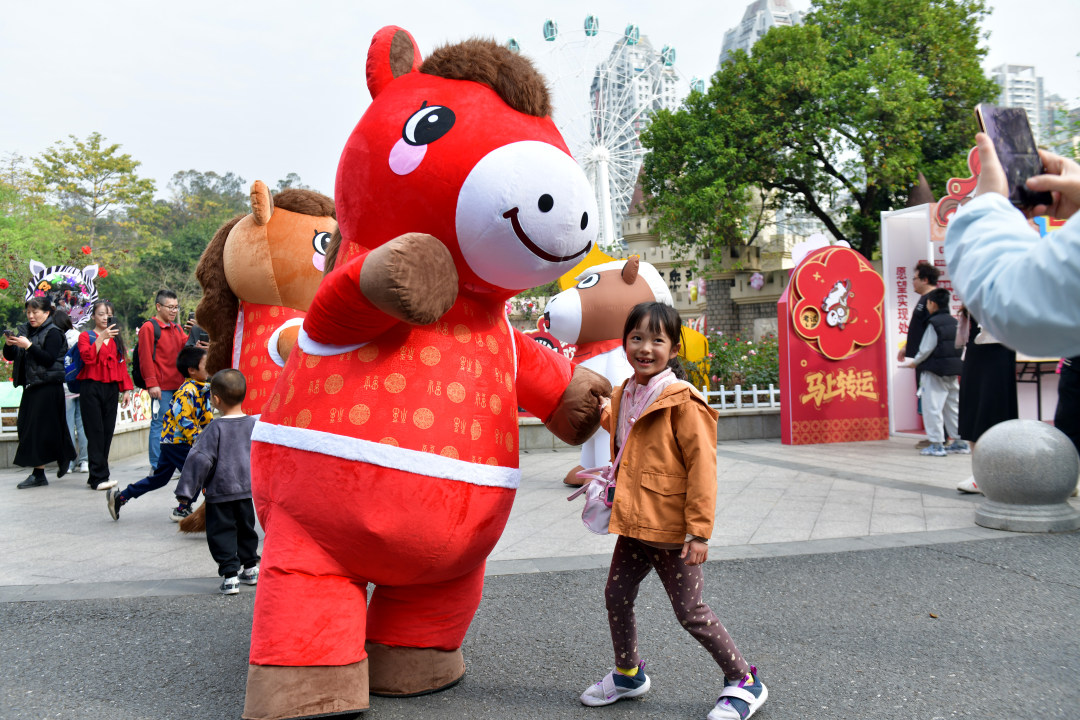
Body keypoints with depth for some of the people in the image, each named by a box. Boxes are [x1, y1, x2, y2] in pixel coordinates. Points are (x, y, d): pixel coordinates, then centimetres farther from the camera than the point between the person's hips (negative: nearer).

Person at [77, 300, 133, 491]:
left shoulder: (116, 339, 17)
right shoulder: (86, 336, 4)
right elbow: (88, 357, -15)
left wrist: (126, 388, 7)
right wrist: (101, 337, -18)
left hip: (111, 388, 5)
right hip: (92, 387, -5)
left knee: (108, 431, 4)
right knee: (96, 431, -7)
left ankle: (96, 475, 12)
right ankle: (99, 477, -8)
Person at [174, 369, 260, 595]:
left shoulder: (216, 429, -14)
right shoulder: (254, 425, 0)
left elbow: (200, 460, -16)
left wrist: (185, 493, -11)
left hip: (220, 492, -5)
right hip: (247, 490, 5)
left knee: (221, 532, 4)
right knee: (246, 529, 20)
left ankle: (230, 574, -2)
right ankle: (250, 568, 31)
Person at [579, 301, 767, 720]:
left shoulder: (681, 401, -16)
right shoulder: (624, 395, 8)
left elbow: (702, 466, -18)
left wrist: (699, 531, -19)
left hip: (671, 528, -8)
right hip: (634, 526, 8)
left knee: (690, 613, 1)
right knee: (616, 597, 14)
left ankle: (744, 682, 21)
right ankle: (628, 674, 37)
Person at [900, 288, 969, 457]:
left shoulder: (934, 323, -13)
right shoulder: (954, 322, 9)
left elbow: (926, 349, -13)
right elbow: (959, 346, 14)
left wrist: (914, 362, 3)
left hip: (935, 371, -8)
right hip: (953, 371, 8)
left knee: (932, 407, -3)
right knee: (953, 406, 15)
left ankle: (936, 445, -3)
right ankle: (960, 443, 19)